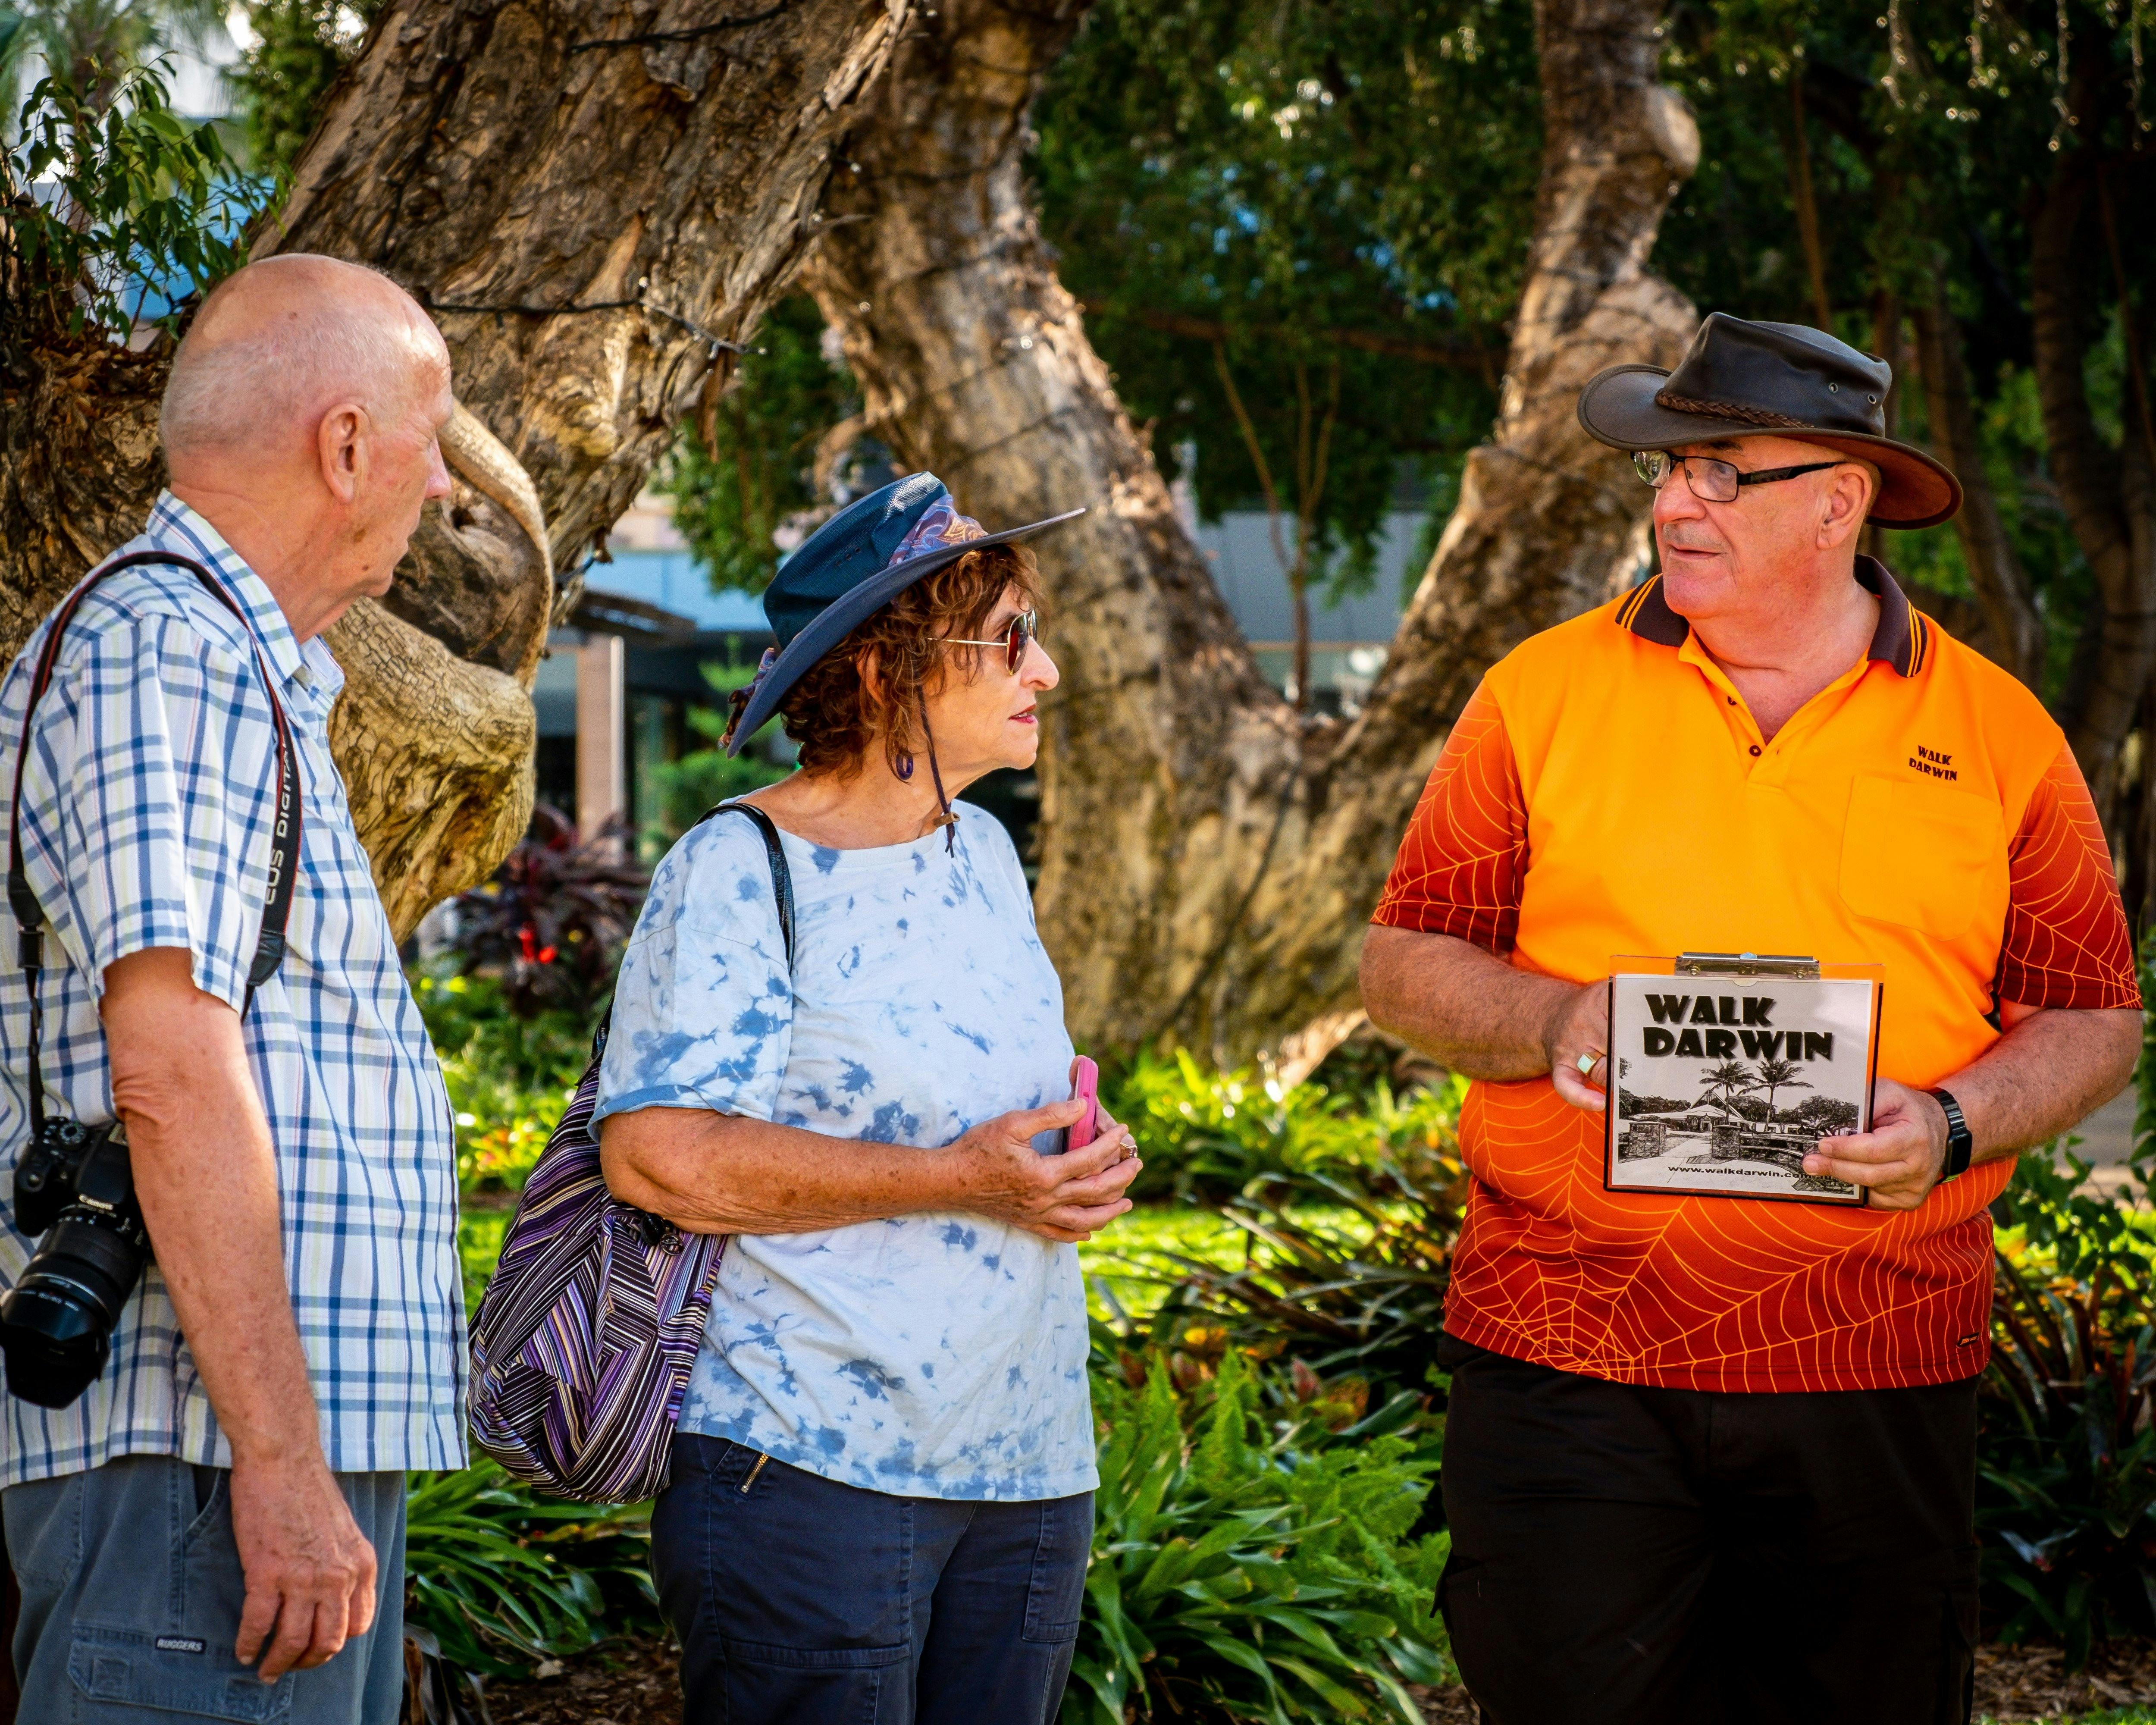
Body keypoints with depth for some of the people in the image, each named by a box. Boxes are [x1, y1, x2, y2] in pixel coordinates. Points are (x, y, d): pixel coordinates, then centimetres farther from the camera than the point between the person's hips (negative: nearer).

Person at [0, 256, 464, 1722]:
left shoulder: (246, 678, 23)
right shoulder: (163, 661, -11)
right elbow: (172, 1073, -20)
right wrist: (281, 1463, -24)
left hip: (307, 1451, 10)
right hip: (203, 1463, -10)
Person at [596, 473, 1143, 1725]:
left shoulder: (981, 850, 14)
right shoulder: (738, 874, -10)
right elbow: (659, 1155, -20)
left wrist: (1083, 1164, 3)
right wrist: (955, 1179, -20)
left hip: (1028, 1469, 8)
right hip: (811, 1470, -7)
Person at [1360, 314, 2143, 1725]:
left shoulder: (1998, 734, 5)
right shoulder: (1546, 692, 5)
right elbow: (1403, 965, 7)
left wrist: (1955, 1124, -11)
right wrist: (1549, 1021, -13)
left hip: (1877, 1379, 1)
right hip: (1569, 1347, 0)